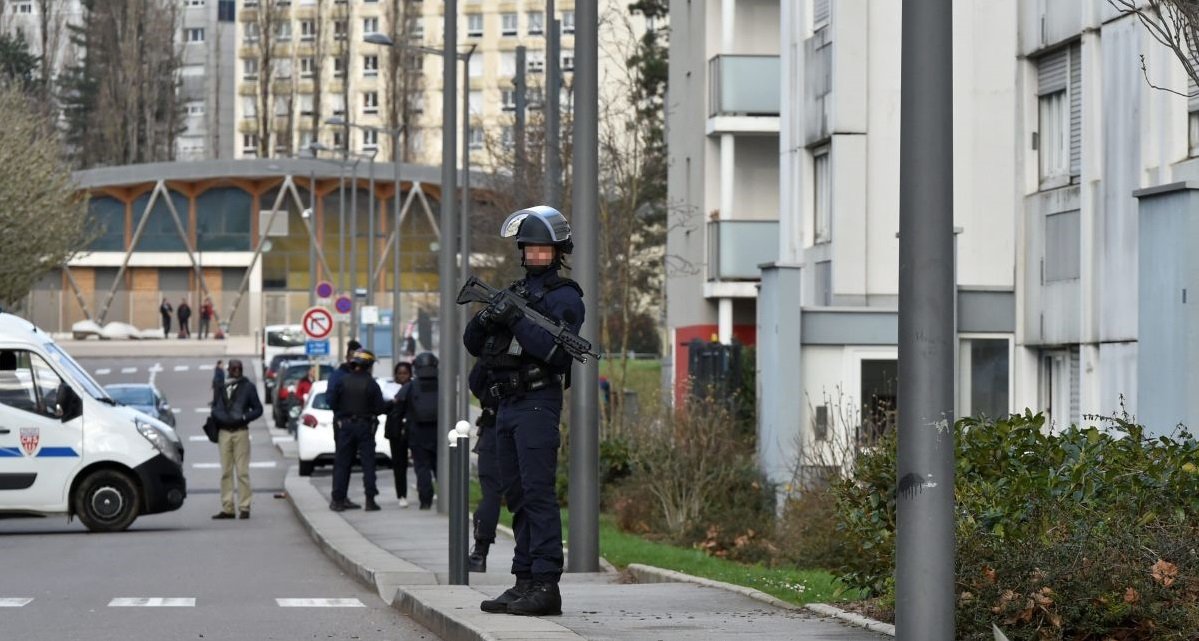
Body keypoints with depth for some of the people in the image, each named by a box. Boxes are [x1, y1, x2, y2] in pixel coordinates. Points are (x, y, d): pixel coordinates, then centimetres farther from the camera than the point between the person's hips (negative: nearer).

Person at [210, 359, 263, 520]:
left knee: (242, 471, -5)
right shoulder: (221, 387, 12)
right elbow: (215, 406, 20)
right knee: (225, 472, 4)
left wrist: (244, 418, -10)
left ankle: (244, 507, -3)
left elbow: (258, 409, 4)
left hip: (240, 432, -4)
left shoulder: (248, 387, 3)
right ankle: (227, 508, 7)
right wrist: (216, 417, 1)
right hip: (224, 432, 4)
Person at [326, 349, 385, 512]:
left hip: (345, 425, 2)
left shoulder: (343, 381, -3)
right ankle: (370, 500, -1)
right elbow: (380, 408, -9)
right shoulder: (371, 384, -9)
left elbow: (332, 402, -1)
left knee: (342, 463, 8)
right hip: (365, 426, -2)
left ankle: (338, 500, 7)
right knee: (368, 463, 3)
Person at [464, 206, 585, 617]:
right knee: (516, 495, 8)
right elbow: (473, 345, 15)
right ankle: (525, 582, 11)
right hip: (507, 405, 8)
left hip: (537, 403, -8)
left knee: (538, 493, -13)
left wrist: (516, 320, -21)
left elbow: (555, 351, -18)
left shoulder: (564, 297, -4)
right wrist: (484, 319, -6)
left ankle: (546, 586, -17)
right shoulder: (512, 293, 19)